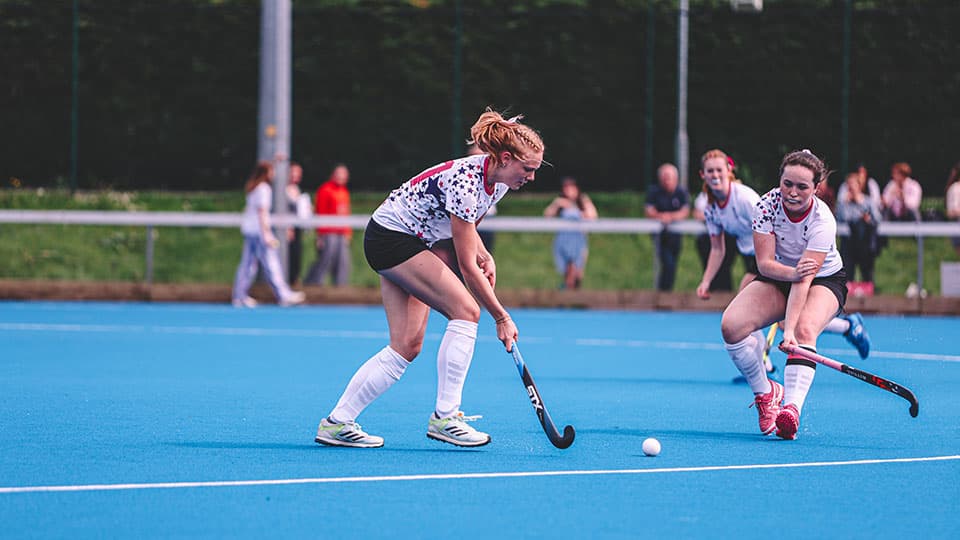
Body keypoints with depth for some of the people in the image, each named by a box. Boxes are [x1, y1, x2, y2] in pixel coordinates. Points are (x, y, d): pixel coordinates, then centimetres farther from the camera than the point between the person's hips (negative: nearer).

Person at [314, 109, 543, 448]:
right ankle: (444, 417, -15)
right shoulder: (465, 183, -29)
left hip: (413, 240, 9)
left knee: (407, 347, 1)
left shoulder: (498, 182, -2)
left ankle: (336, 423, 3)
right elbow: (467, 266, -25)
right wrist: (501, 318, -20)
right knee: (466, 310, -18)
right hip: (390, 237, -9)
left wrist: (484, 255, 0)